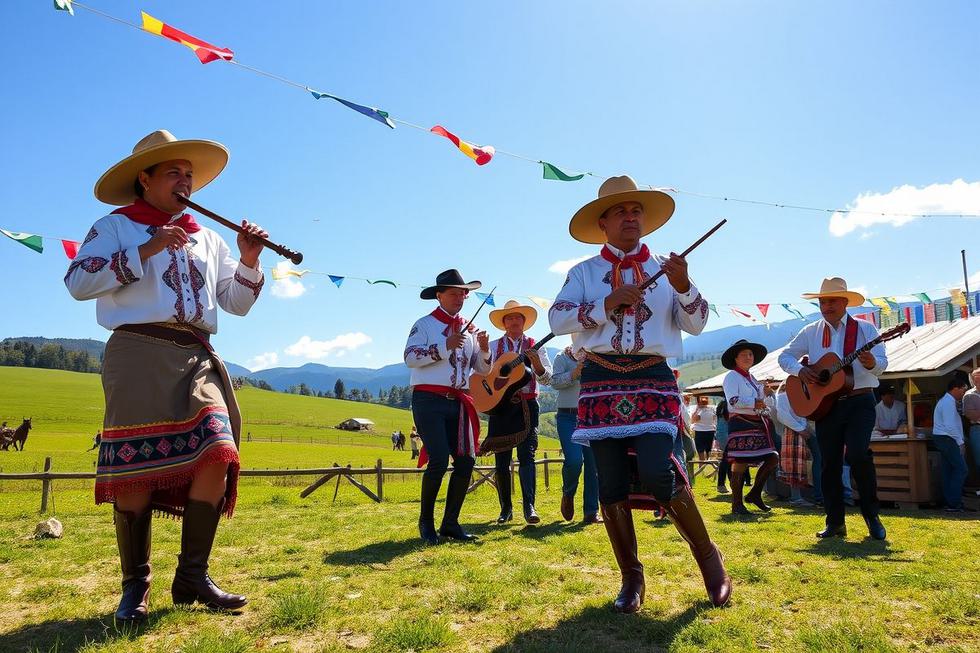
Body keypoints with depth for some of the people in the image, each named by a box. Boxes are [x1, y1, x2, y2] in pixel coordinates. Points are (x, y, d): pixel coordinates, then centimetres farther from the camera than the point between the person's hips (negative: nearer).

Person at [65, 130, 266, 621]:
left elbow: (237, 302, 23)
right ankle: (135, 585, 9)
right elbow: (78, 282, -5)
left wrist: (248, 261, 6)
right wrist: (144, 251, -11)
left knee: (217, 456, -11)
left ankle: (192, 577, 0)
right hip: (140, 351, -4)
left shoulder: (206, 238, 25)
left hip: (198, 359, 4)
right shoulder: (115, 227, 11)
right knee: (136, 468, -6)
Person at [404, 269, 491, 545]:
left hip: (459, 402, 6)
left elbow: (483, 369, 16)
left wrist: (484, 350, -5)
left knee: (466, 461, 0)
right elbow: (410, 357, -14)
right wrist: (445, 346, -20)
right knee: (439, 460, -14)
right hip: (429, 400, -6)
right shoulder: (425, 324, 1)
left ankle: (450, 523, 13)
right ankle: (426, 521, 7)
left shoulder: (469, 330, 17)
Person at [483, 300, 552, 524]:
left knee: (526, 455, -11)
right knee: (501, 460, 4)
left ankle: (529, 507, -14)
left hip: (527, 407, -1)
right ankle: (506, 508, 15)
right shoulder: (494, 346, 9)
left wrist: (537, 363, -19)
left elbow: (546, 379, 1)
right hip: (500, 405, 1)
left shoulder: (534, 346, 8)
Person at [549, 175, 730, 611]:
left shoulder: (665, 268, 14)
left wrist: (683, 287, -11)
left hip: (653, 379, -1)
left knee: (658, 473, -16)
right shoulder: (584, 272, 10)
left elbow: (696, 325, 7)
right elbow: (557, 318, -4)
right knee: (611, 484, 2)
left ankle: (709, 559, 9)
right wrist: (608, 303, -13)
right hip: (601, 381, 1)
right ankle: (631, 577, 19)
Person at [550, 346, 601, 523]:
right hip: (568, 417, -3)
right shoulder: (563, 357, 6)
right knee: (574, 460, -16)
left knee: (594, 464, 0)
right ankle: (568, 494, 15)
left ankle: (592, 511, 11)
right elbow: (555, 382, -6)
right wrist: (576, 372, -20)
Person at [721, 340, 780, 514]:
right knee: (740, 463, -9)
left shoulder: (752, 379, 23)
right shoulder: (732, 376, -3)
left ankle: (755, 494, 16)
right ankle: (737, 504, -3)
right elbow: (733, 401, -16)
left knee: (773, 458, 4)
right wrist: (754, 404, -16)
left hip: (757, 423, 9)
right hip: (740, 423, -9)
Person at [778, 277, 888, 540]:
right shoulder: (811, 332, 9)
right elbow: (785, 356, 11)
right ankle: (835, 522, 15)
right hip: (824, 404, 3)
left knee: (858, 454, -20)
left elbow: (882, 362, -6)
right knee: (829, 463, 5)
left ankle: (872, 516, -1)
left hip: (860, 402, -3)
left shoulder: (865, 328, 1)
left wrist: (871, 363, -30)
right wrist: (800, 370, -9)